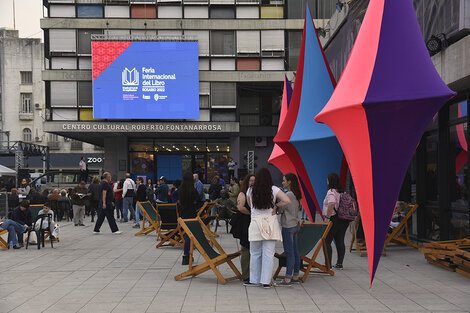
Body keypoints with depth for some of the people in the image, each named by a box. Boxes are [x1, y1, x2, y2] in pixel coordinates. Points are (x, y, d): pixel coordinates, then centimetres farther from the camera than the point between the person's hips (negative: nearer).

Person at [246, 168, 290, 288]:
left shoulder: (250, 191, 1)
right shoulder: (274, 190, -3)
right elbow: (287, 201, -9)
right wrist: (276, 206, 4)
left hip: (255, 223, 1)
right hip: (270, 224, 0)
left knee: (255, 253, 11)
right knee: (268, 254, 3)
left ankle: (255, 280, 17)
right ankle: (266, 281, 5)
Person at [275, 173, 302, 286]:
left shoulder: (288, 195, -17)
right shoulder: (296, 195, 11)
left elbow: (280, 210, -13)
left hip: (288, 226, -9)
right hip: (296, 224, 9)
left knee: (289, 253, -7)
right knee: (295, 252, 13)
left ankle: (288, 279, -4)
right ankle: (295, 276, 21)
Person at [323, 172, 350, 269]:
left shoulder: (331, 192, -12)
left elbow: (331, 204, -28)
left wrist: (327, 217, -23)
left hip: (334, 219, -8)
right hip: (344, 220, 8)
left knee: (326, 242, -1)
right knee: (340, 242, 12)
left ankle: (328, 264, -4)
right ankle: (339, 263, 15)